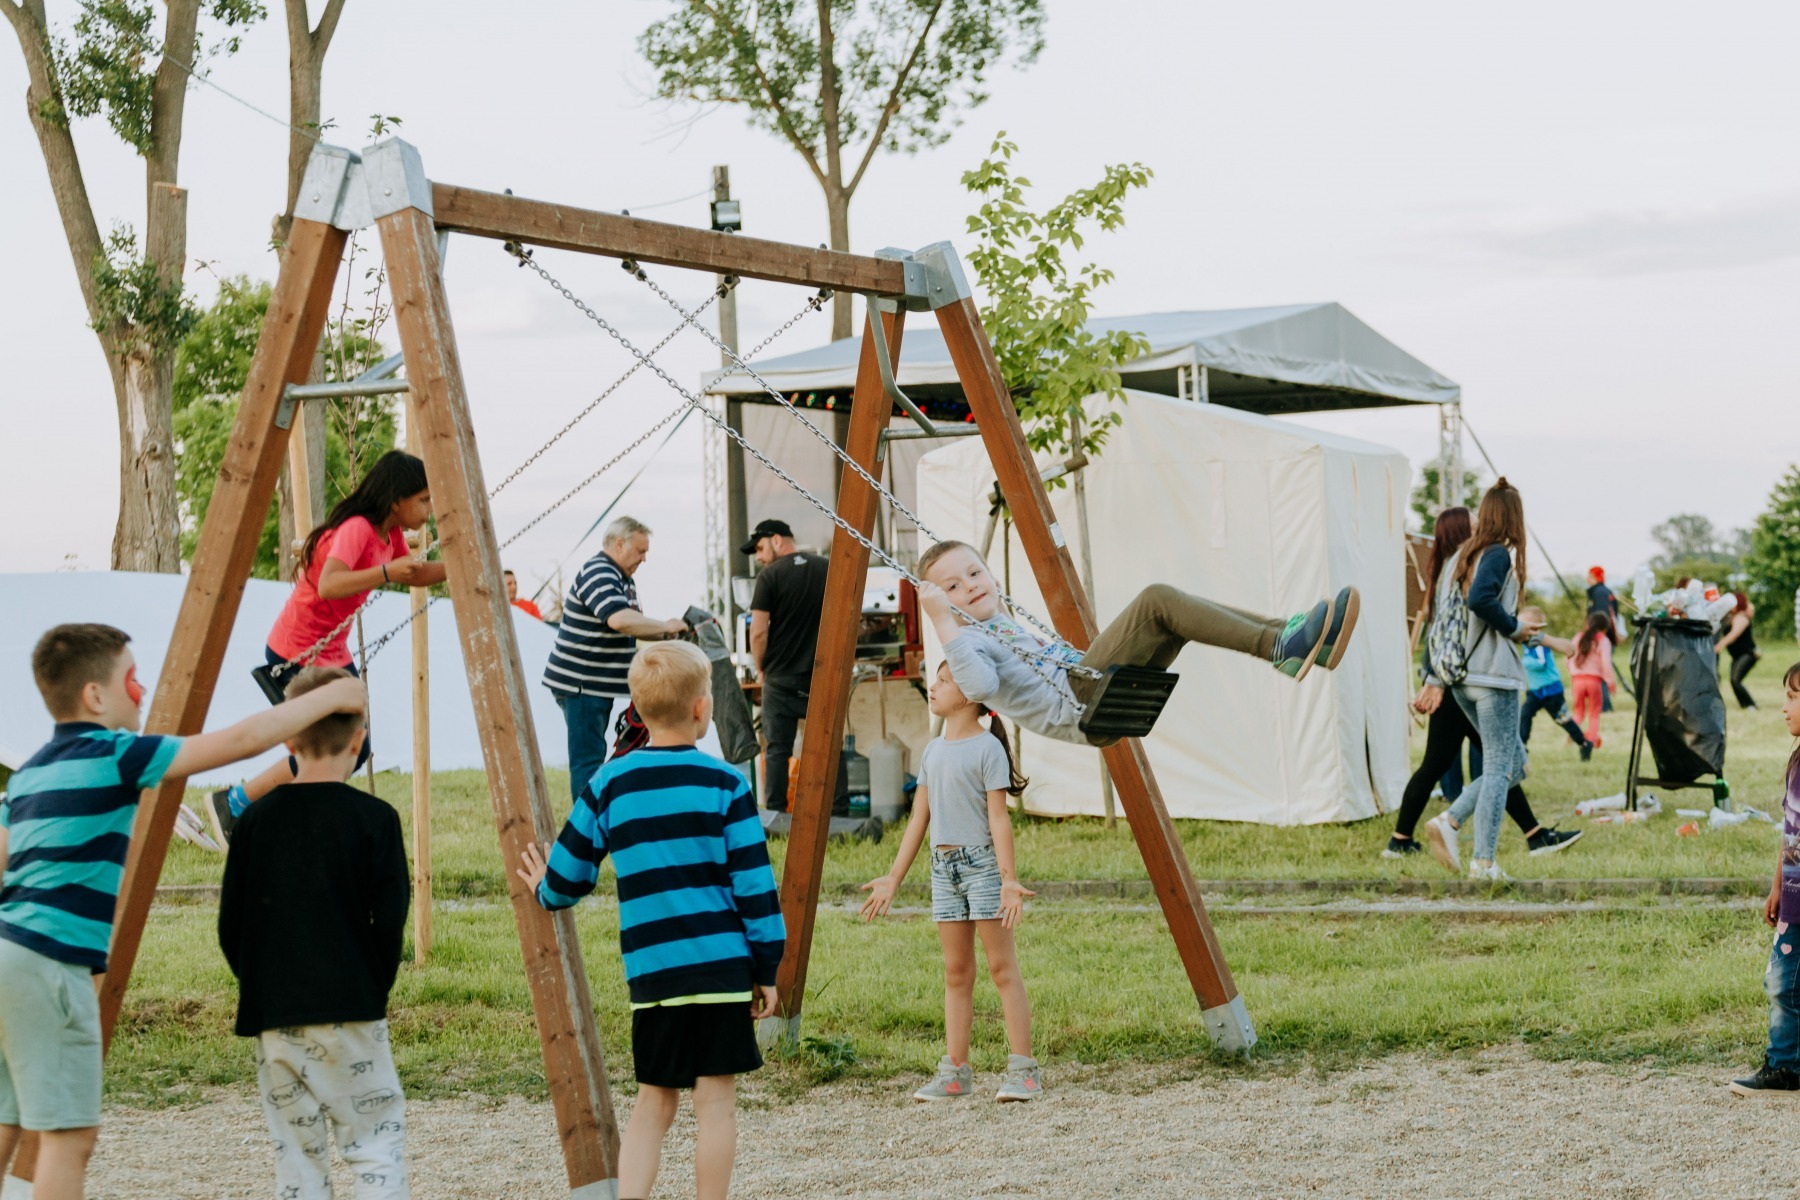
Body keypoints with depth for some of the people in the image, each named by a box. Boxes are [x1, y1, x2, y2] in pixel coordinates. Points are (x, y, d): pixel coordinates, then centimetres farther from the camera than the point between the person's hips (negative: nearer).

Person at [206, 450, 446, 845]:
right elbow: (329, 585, -40)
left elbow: (412, 576, 21)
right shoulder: (356, 529, -24)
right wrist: (386, 572, -46)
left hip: (334, 651, 10)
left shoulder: (390, 533, 3)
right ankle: (232, 803, 1)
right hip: (296, 654, -10)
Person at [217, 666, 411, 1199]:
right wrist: (373, 987, 7)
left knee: (297, 1155, 8)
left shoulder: (256, 818, 3)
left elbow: (231, 927, 4)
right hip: (348, 1013, -3)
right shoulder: (373, 818, -6)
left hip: (271, 1017, 3)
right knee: (376, 1141, 3)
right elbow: (389, 922, -9)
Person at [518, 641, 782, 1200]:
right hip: (722, 964, -3)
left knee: (653, 1103, 11)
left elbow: (568, 878, 11)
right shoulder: (724, 783, -2)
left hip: (651, 971, 3)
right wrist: (766, 968, 5)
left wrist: (545, 892, 34)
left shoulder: (608, 785, 5)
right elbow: (753, 882, -2)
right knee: (716, 1101, 4)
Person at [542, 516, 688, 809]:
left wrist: (666, 634, 5)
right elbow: (619, 619, -33)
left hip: (601, 683, 10)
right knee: (587, 758, -10)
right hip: (579, 684, -10)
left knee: (591, 756, 14)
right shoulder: (597, 574, -17)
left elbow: (631, 628, 23)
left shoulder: (623, 579, 16)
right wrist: (665, 626, -23)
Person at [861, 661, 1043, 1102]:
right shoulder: (933, 752, 14)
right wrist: (893, 879, 15)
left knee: (1002, 966, -6)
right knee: (956, 972, 8)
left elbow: (998, 818, -11)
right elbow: (919, 819, 16)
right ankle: (955, 1072, 10)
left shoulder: (987, 748, -7)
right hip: (943, 866, 7)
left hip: (982, 862, -7)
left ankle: (1023, 1071, -6)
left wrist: (1009, 879, -19)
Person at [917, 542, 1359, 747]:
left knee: (1180, 612, 0)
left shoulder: (1008, 627, 31)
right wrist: (942, 621, -20)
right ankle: (1279, 648, -32)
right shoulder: (966, 640, 3)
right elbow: (980, 685, -19)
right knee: (1155, 599, -20)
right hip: (1080, 706, -9)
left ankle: (1290, 637, -15)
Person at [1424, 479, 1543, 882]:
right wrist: (1515, 628, -12)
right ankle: (1484, 862, -2)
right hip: (1493, 673, -8)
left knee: (1514, 761, 16)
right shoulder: (1500, 555, -10)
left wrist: (1434, 678, 14)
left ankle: (1449, 821, 3)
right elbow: (1480, 599, -28)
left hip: (1460, 676, 8)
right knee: (1499, 767, -1)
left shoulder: (1460, 557, 14)